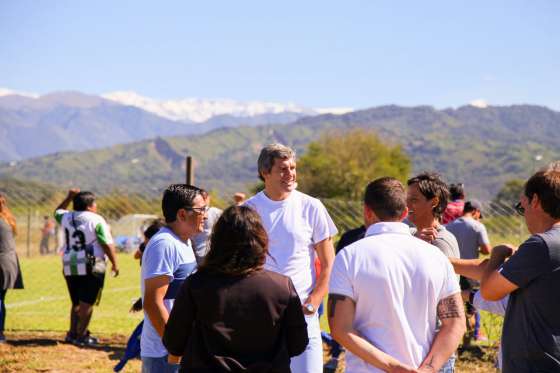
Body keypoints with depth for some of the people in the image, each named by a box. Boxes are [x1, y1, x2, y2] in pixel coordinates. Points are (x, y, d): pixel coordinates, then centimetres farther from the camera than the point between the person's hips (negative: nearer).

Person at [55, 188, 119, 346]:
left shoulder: (66, 217, 8)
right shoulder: (96, 220, -8)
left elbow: (57, 212, 33)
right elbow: (107, 245, -10)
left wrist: (69, 197, 30)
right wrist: (114, 264, -2)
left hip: (69, 266, 6)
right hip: (91, 267, -6)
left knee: (76, 302, 18)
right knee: (87, 302, -3)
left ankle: (72, 333, 18)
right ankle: (81, 335, -4)